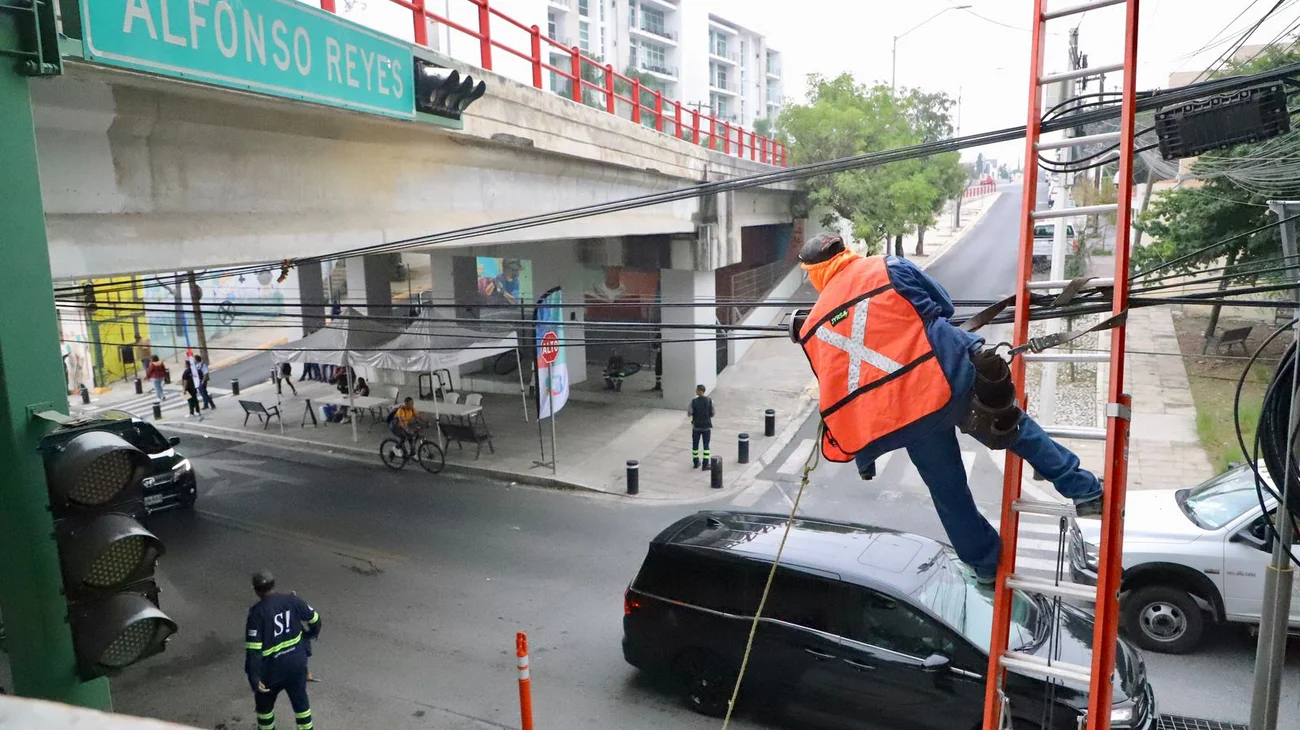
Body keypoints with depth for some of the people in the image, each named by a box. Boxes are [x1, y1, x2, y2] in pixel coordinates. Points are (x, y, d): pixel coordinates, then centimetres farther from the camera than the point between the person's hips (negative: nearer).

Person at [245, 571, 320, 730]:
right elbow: (315, 619, 4)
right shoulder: (292, 600, -7)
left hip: (272, 668, -3)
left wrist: (253, 677, -16)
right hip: (297, 662, 4)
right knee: (300, 700, 21)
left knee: (264, 703, 23)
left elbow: (253, 647, -21)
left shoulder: (257, 612, -19)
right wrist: (311, 634, 25)